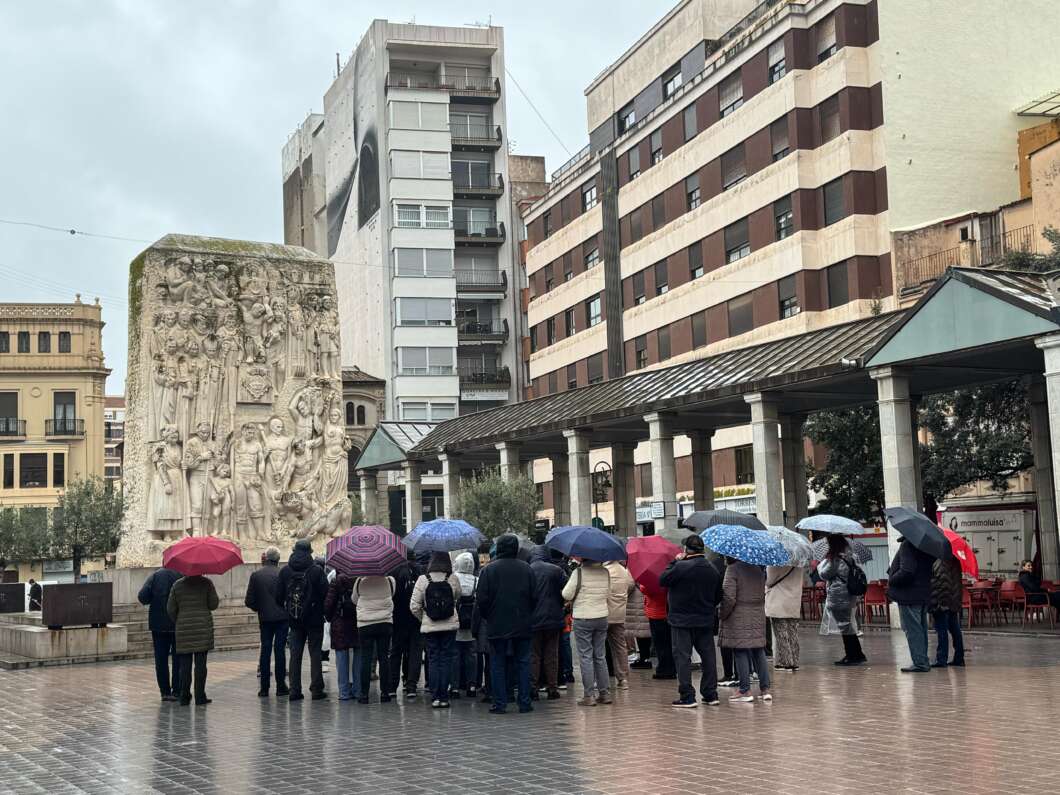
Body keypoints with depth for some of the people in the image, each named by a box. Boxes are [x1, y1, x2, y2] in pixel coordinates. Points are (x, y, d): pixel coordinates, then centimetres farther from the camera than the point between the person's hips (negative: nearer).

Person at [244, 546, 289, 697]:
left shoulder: (256, 575, -3)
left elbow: (249, 601, -3)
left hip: (264, 618, 2)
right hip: (282, 617, -2)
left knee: (265, 650, 7)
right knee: (280, 650, 2)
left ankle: (264, 687, 6)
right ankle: (281, 686, 2)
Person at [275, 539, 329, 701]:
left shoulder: (284, 571, -1)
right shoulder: (317, 571, -10)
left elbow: (278, 597, 1)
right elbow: (326, 594, -11)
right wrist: (324, 612, 6)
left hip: (294, 620, 3)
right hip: (314, 619, -3)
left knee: (295, 654, 8)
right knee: (315, 654, 3)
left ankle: (295, 690, 6)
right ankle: (316, 689, 1)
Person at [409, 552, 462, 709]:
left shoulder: (422, 579, -7)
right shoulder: (453, 579, -6)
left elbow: (414, 606, -6)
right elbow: (457, 598, 10)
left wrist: (423, 618, 10)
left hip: (429, 627, 0)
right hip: (450, 625, 0)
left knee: (433, 660, 8)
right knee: (446, 660, 6)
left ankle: (435, 697, 5)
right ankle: (444, 697, 5)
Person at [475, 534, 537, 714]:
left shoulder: (488, 569, -7)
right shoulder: (526, 568, 0)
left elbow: (482, 599, -8)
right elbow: (534, 597, 2)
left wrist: (488, 617, 9)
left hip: (497, 625, -2)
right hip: (522, 625, 2)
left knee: (498, 665, 5)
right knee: (523, 663, 9)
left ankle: (500, 703, 4)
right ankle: (524, 703, 8)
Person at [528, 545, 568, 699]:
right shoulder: (556, 570, -4)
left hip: (532, 619, -1)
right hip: (553, 618, 1)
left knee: (533, 654, 7)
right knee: (552, 655, 8)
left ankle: (533, 687, 5)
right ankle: (552, 688, 8)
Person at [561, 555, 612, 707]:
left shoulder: (578, 572, -14)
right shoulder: (605, 572, 2)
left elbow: (566, 595, -10)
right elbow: (608, 594, 12)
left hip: (583, 619, -5)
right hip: (602, 618, 5)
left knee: (585, 657, 1)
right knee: (599, 656, 14)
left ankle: (589, 695, 0)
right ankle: (604, 692, 16)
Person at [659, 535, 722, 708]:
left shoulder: (681, 567, -17)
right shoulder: (712, 570, 5)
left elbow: (662, 580, -9)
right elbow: (718, 596, 11)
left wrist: (675, 561, -1)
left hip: (682, 620, -6)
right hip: (706, 621, 6)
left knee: (682, 657, -1)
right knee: (708, 656, 12)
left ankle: (687, 697, -3)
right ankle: (711, 694, 16)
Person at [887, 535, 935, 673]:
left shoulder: (908, 544, -18)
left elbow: (907, 572, -24)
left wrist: (891, 580, -9)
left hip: (909, 595, -9)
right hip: (924, 594, 9)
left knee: (912, 629, -3)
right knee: (920, 628, 16)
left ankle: (920, 663, -3)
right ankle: (922, 662, 23)